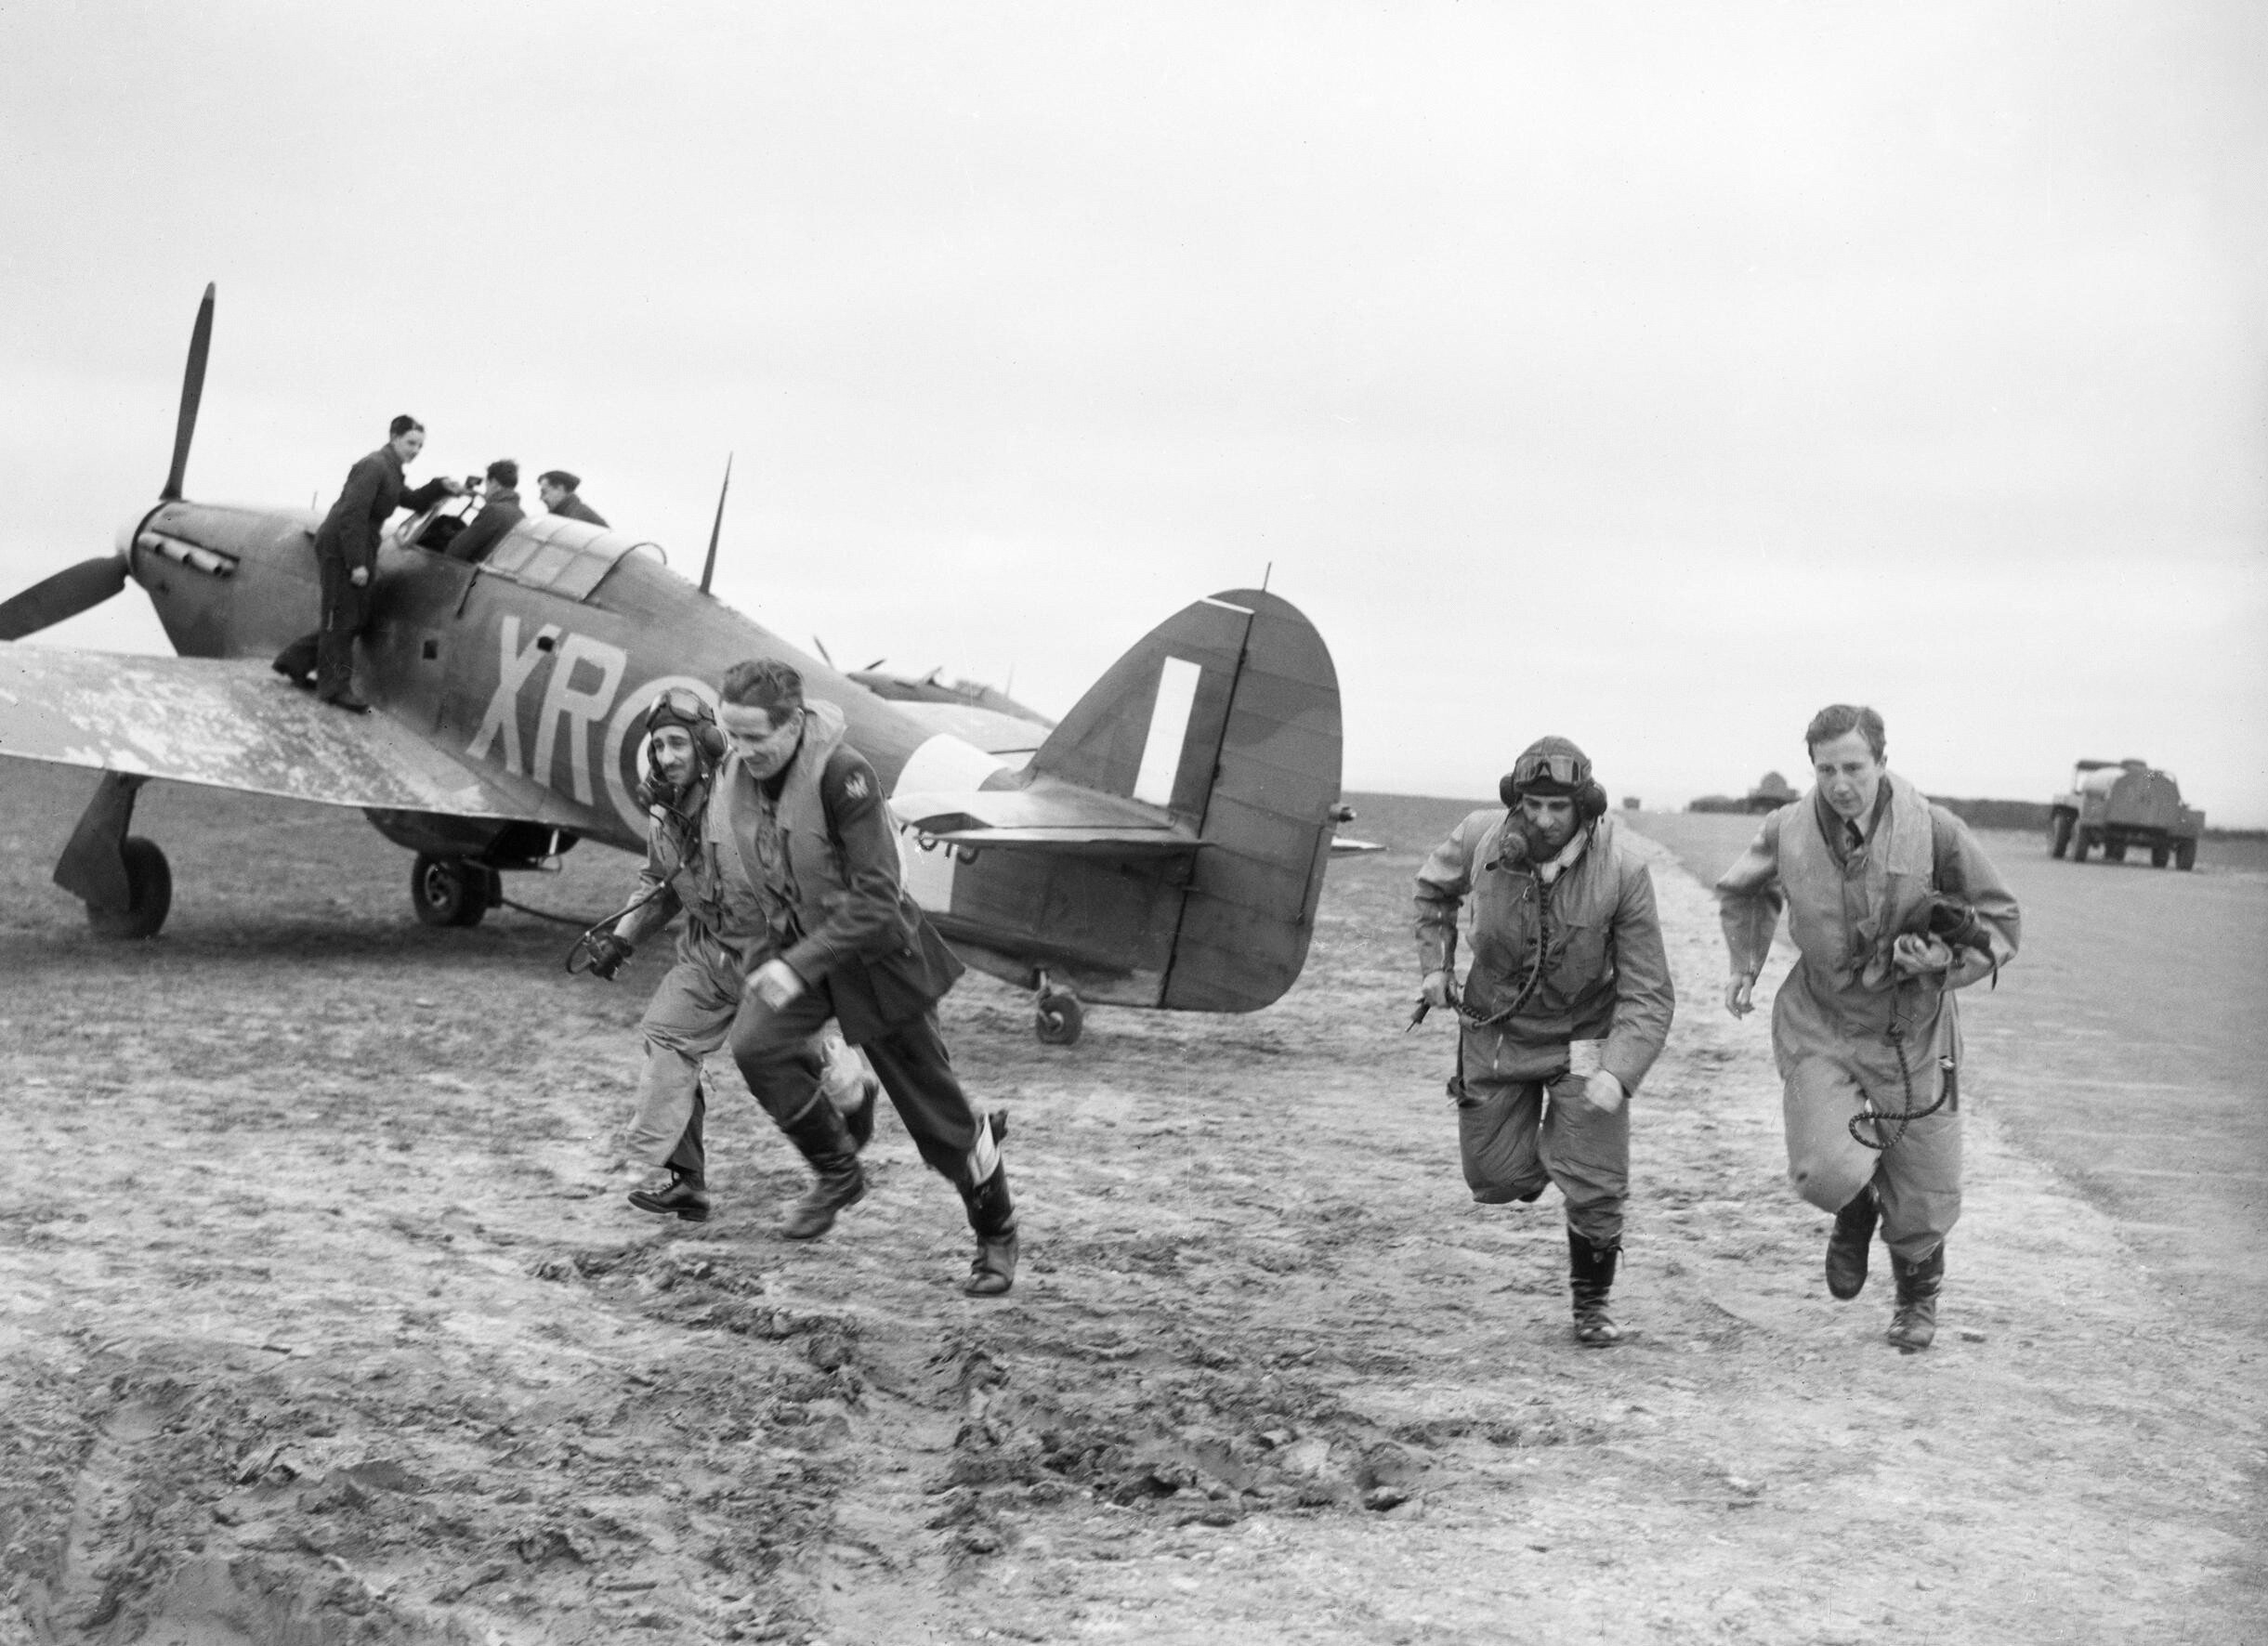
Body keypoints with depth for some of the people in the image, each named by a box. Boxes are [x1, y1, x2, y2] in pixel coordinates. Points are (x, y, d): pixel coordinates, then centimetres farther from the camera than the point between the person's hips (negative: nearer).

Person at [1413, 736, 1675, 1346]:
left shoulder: (1622, 872, -24)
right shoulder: (1482, 838, -17)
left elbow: (1648, 994, -21)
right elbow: (1434, 886, 10)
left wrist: (1618, 1073, -34)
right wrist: (1435, 963, 2)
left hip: (1584, 1039, -2)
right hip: (1497, 1031, 2)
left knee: (1595, 1189, -6)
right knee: (1496, 1179, 7)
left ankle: (1591, 1305, 20)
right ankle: (1540, 1152, 45)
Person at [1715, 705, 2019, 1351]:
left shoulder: (1934, 831, -14)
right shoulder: (1787, 830, -8)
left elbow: (2001, 920, -2)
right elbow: (1742, 892, 17)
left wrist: (1945, 959, -18)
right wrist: (1745, 965, 9)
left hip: (1912, 1034, 0)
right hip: (1820, 1026, 1)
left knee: (1922, 1200, 8)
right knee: (1825, 1172, -20)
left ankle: (1918, 1297, 42)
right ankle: (1856, 1212, 20)